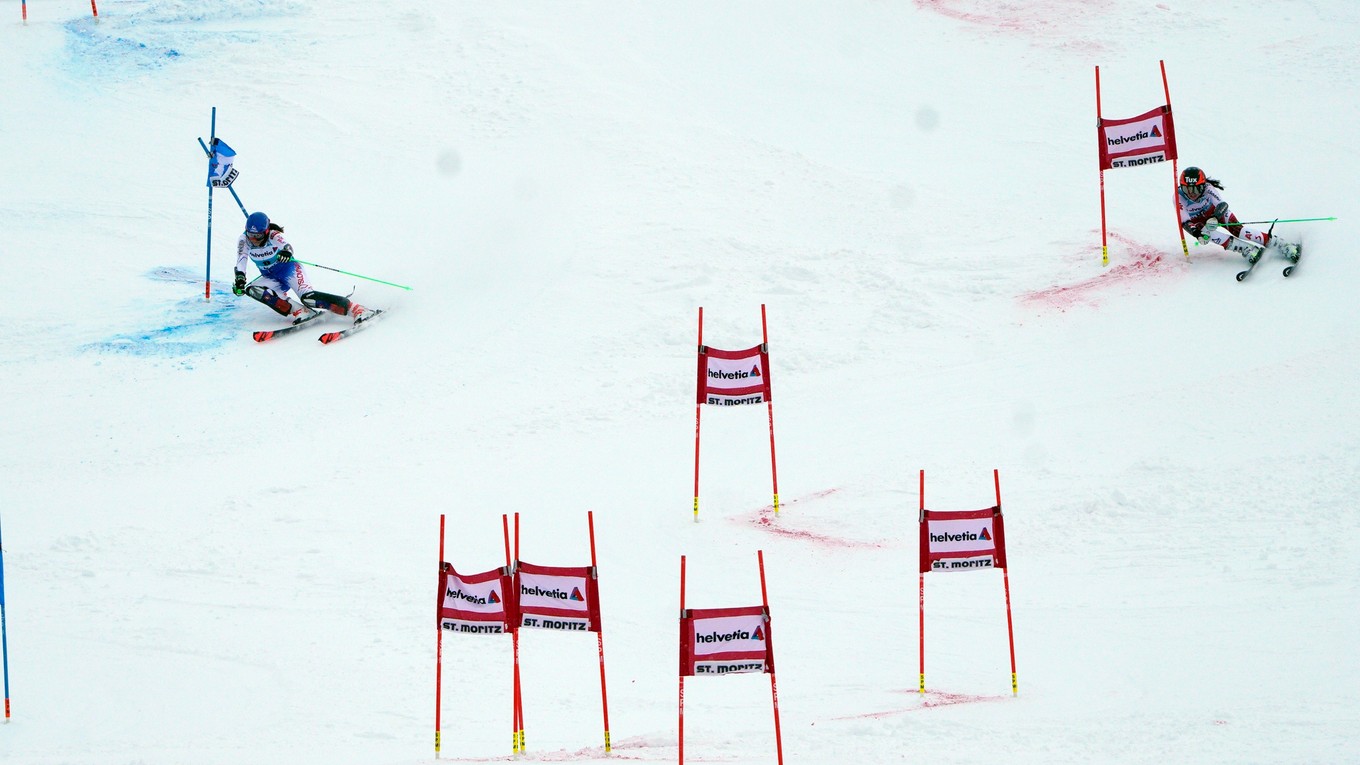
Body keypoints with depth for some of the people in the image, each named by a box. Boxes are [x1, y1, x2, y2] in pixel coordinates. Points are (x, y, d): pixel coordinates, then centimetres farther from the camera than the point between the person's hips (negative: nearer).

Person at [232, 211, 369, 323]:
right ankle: (299, 312, -29)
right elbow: (241, 262, -21)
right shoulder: (244, 241, -10)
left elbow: (285, 244, -44)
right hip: (271, 278, 6)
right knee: (251, 289, -26)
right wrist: (240, 279, -42)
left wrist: (286, 251, -69)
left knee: (307, 296, -31)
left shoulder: (273, 235, -22)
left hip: (288, 269, -6)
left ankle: (355, 309, -35)